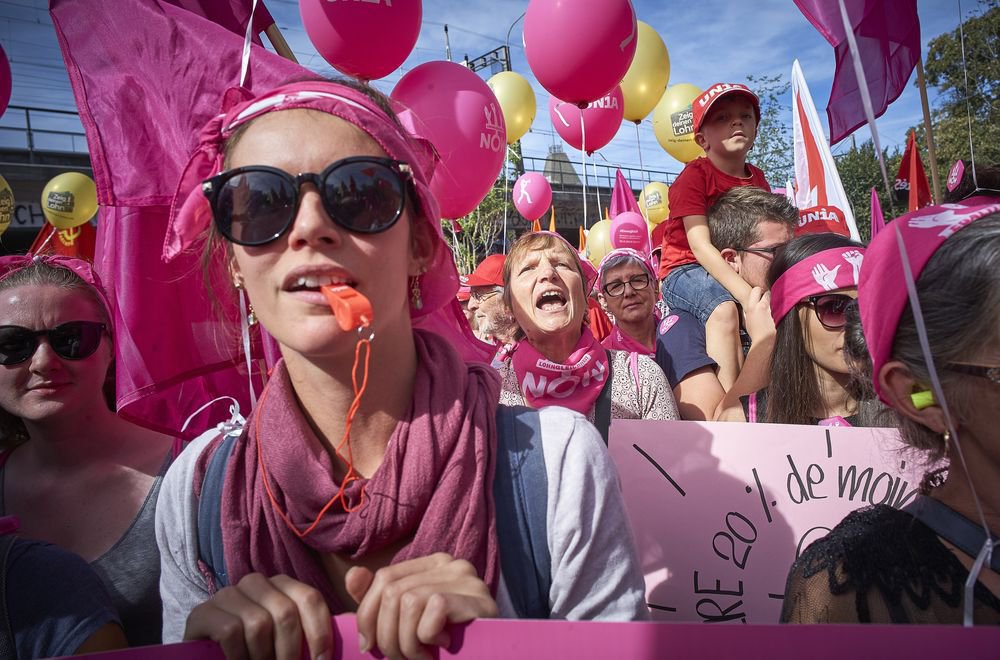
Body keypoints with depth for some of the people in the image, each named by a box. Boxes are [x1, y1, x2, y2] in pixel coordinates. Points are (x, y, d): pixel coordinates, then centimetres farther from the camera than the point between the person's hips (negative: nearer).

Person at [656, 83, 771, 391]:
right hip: (686, 270, -7)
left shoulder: (757, 179, 11)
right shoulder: (695, 175, -9)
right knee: (724, 308, -35)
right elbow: (700, 245, -20)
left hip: (736, 270, 7)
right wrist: (746, 294, -31)